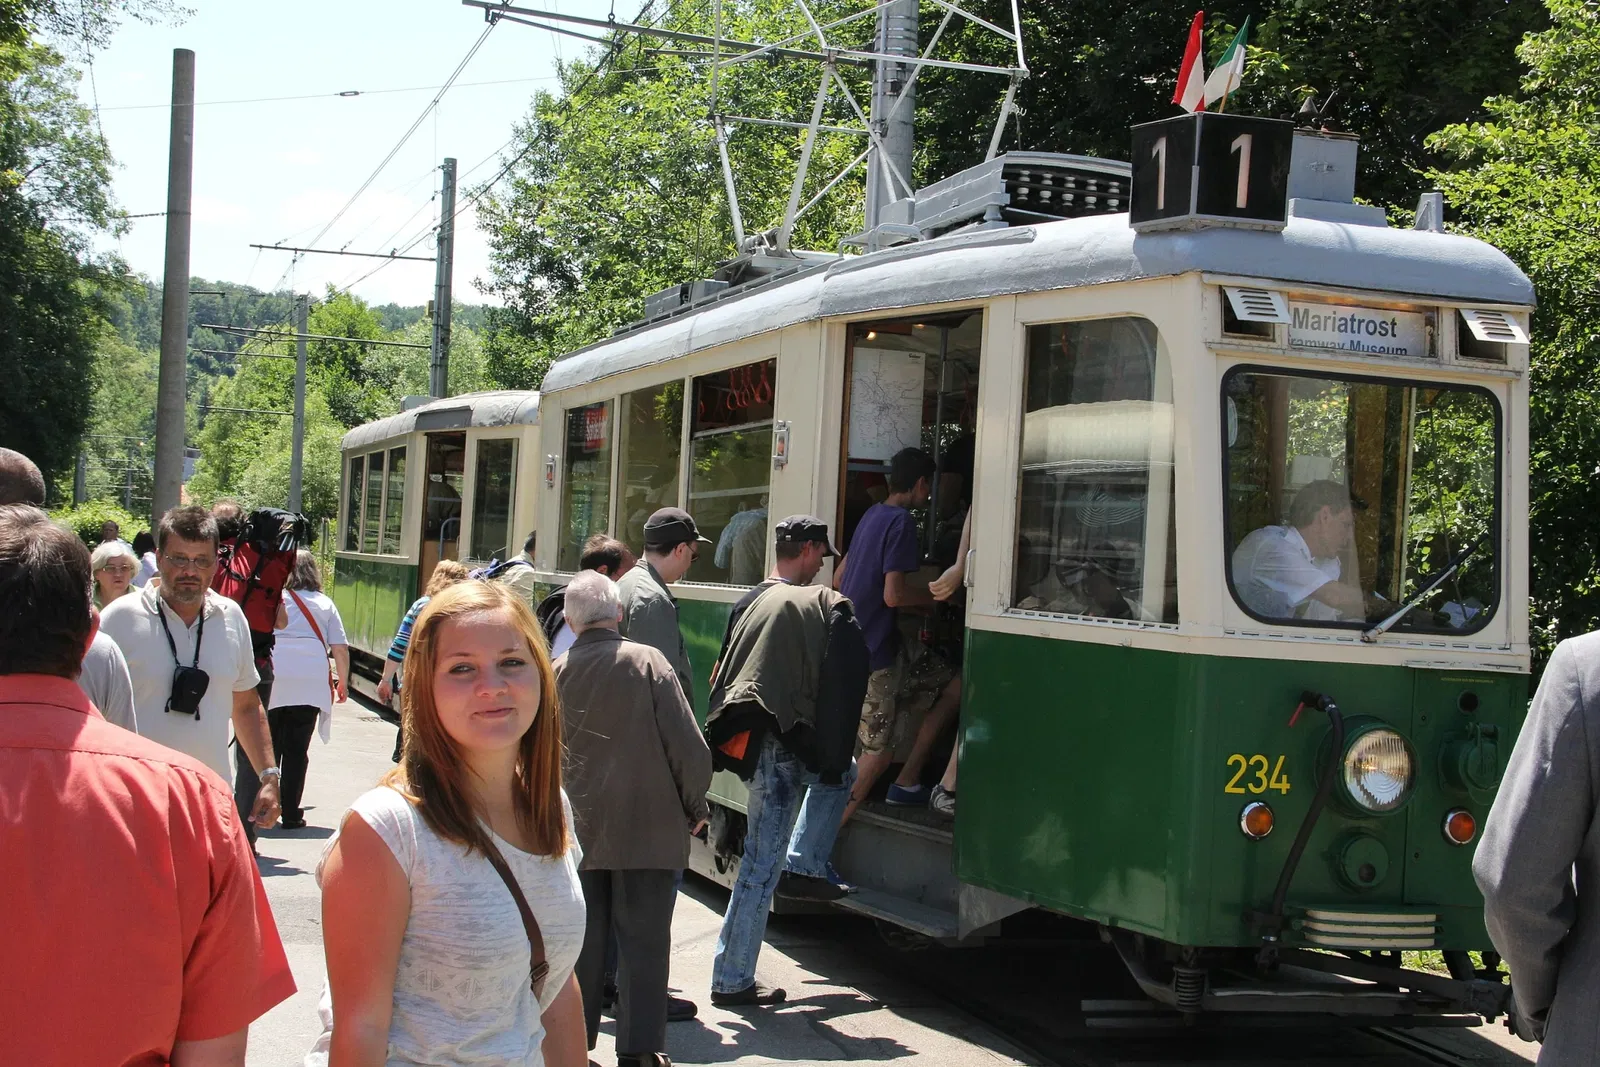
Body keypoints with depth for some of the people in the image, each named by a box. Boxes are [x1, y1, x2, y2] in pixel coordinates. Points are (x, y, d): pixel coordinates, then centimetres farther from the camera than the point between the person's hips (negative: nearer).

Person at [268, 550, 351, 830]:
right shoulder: (324, 604, 12)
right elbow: (341, 649, 8)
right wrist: (343, 683, 21)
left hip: (271, 683, -1)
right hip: (310, 686, 1)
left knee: (267, 747, 8)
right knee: (297, 750, 5)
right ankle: (290, 813, 7)